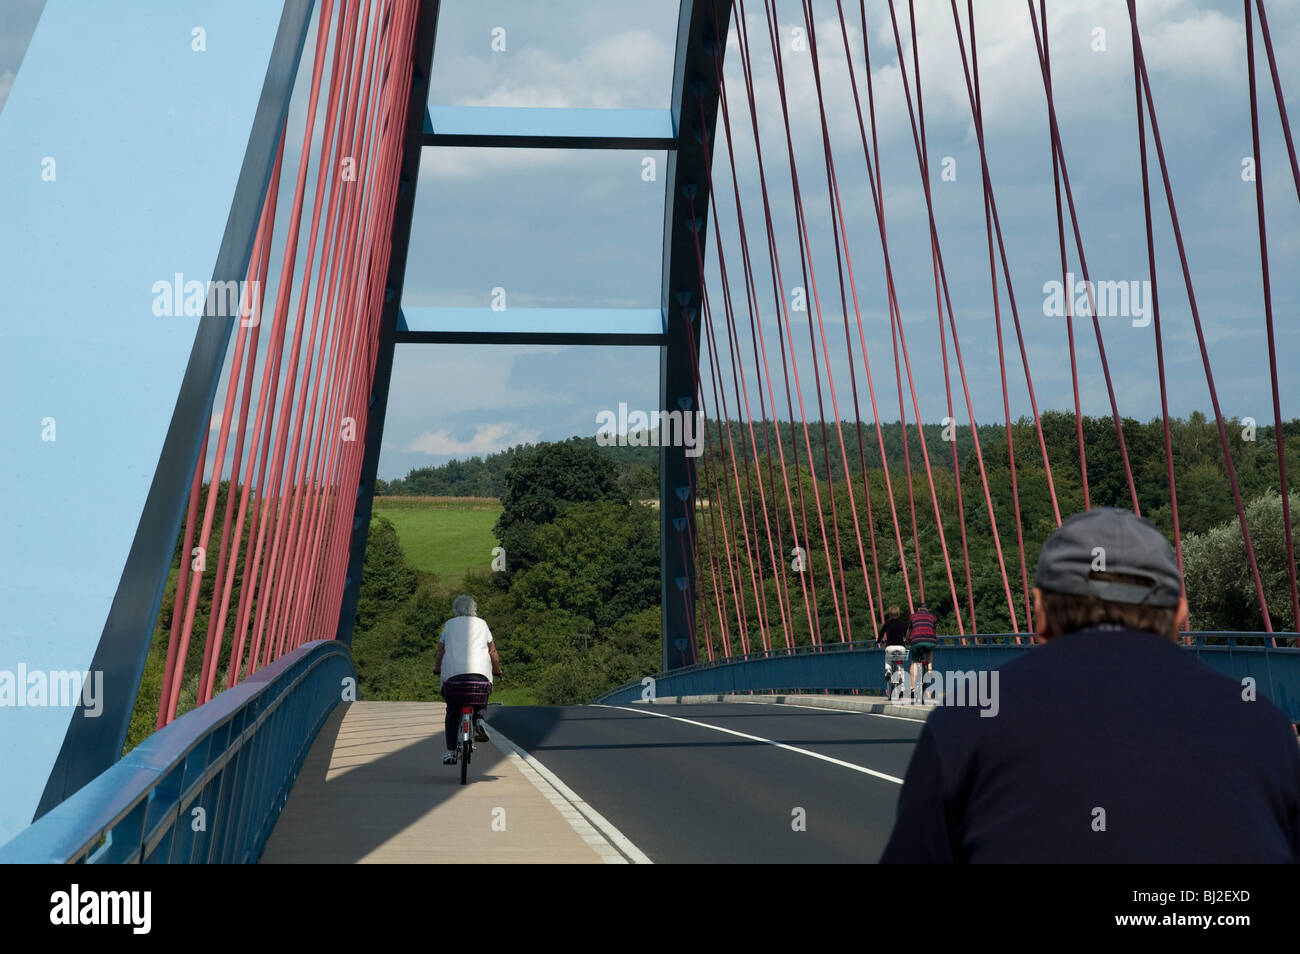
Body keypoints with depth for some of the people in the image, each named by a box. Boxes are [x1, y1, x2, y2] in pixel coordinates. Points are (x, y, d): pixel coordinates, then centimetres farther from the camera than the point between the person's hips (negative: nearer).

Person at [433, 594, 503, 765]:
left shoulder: (449, 625, 18)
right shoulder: (482, 624, 18)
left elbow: (441, 652, 17)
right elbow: (492, 651, 16)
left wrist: (437, 669, 32)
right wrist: (497, 670, 28)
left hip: (453, 672, 0)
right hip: (480, 673, 0)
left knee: (452, 712, 12)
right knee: (481, 700, 25)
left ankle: (451, 751, 4)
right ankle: (479, 719, -6)